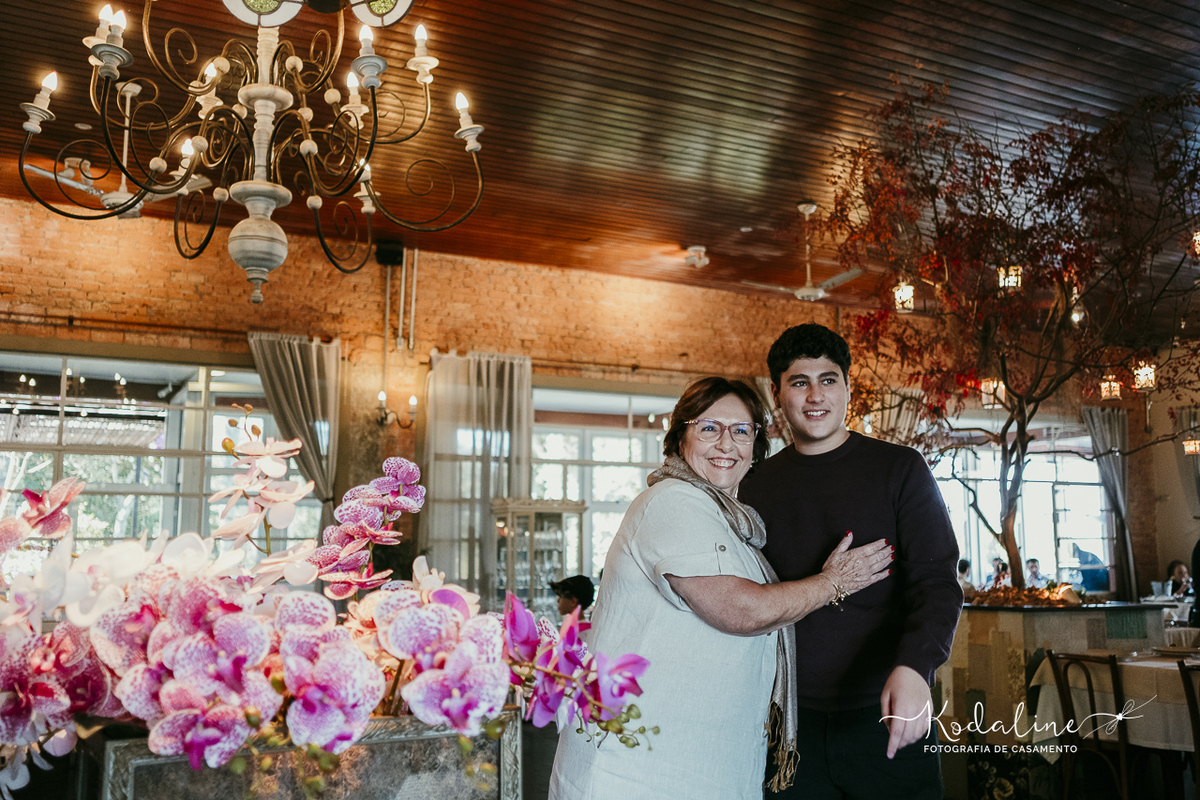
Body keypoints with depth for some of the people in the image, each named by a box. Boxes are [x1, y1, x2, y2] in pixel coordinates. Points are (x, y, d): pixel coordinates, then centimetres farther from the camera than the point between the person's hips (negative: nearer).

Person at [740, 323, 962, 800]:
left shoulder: (899, 468, -1)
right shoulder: (757, 487, 6)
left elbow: (936, 581, -8)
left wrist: (914, 667, -25)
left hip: (886, 717, -2)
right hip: (791, 719, 2)